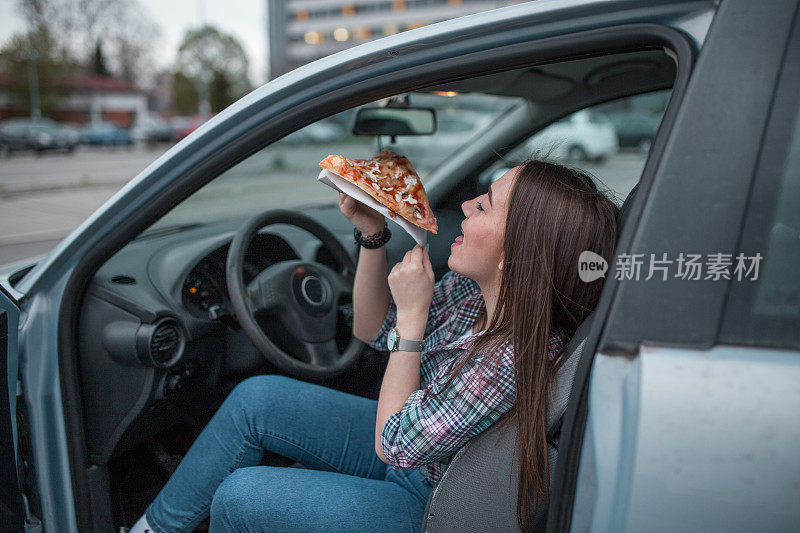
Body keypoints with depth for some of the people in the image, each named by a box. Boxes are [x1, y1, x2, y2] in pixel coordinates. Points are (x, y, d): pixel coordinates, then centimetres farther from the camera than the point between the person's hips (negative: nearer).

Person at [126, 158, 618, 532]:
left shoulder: (516, 359, -35)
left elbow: (393, 445, -24)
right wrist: (373, 235, -13)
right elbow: (372, 330, 1)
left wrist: (411, 315, -26)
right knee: (257, 397, -1)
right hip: (408, 444, 8)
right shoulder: (474, 287, -12)